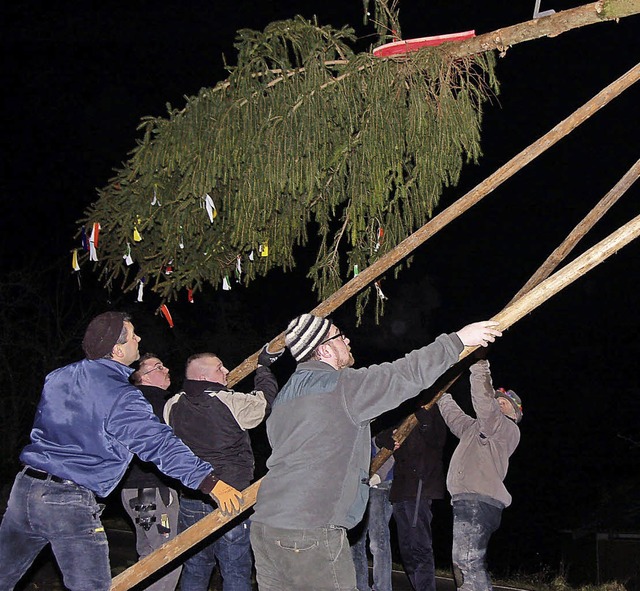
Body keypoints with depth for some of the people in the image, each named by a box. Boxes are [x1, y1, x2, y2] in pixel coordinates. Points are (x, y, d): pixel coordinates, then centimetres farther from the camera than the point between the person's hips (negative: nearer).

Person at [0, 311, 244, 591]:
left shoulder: (59, 376, 10)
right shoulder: (121, 397, -13)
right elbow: (160, 445, -19)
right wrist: (210, 481, -19)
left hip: (24, 485, 7)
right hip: (69, 502, -7)